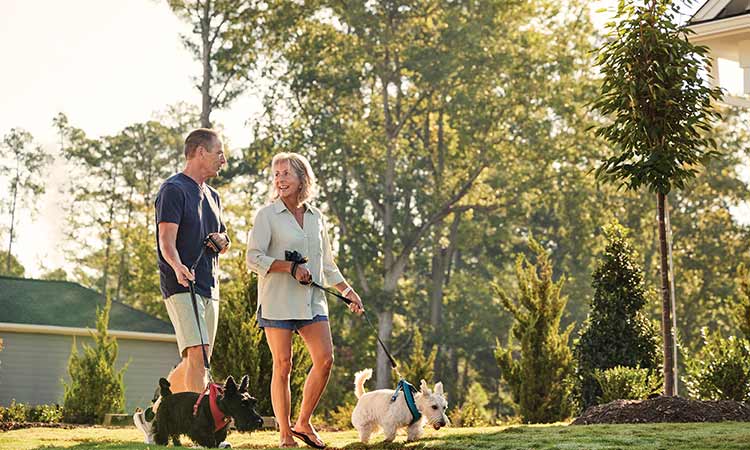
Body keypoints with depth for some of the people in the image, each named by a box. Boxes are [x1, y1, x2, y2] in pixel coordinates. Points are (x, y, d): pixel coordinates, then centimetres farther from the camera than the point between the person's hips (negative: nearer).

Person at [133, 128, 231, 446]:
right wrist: (177, 267, -36)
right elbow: (167, 240, -16)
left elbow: (224, 242, 27)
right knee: (196, 355, -18)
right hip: (181, 286, -9)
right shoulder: (173, 190, -6)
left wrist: (221, 239, 2)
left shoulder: (212, 195, 20)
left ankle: (151, 416, 25)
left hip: (209, 288, 9)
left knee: (195, 362, 10)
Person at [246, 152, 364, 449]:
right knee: (283, 365, -3)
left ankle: (303, 423, 10)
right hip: (278, 299, -4)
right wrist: (290, 267, -16)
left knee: (325, 359, -6)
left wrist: (347, 290, 13)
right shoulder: (267, 215, -1)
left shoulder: (317, 217, 14)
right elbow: (253, 259, -8)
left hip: (311, 299, 4)